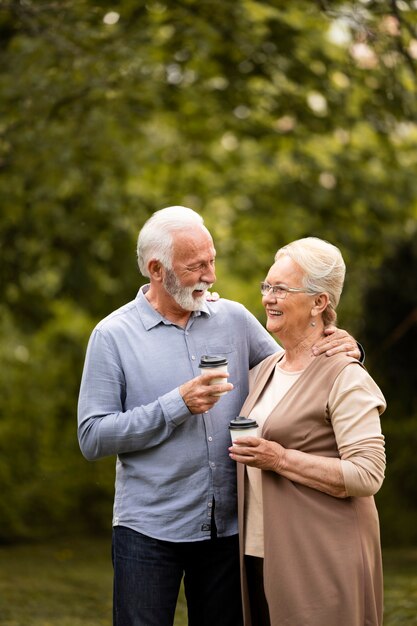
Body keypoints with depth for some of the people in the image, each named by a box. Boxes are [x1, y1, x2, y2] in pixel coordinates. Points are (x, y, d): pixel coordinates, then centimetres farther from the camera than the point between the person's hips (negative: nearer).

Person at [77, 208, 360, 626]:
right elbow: (92, 438, -8)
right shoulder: (113, 336, -4)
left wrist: (341, 352, -7)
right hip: (149, 529, -3)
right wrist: (177, 405, -16)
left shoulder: (234, 319, 6)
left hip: (228, 527, 3)